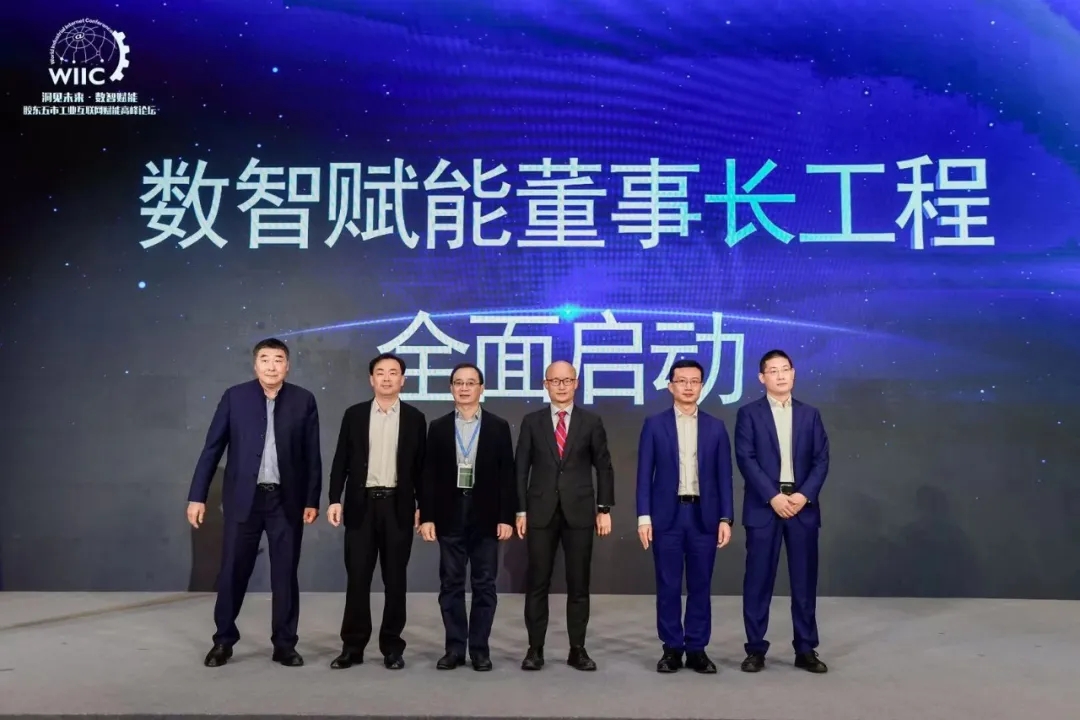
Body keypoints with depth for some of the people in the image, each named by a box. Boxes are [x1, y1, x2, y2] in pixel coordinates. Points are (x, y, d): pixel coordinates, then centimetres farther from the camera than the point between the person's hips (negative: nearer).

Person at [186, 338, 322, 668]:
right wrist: (197, 496, -3)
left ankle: (284, 644, 18)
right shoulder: (235, 397, 0)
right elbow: (212, 449, 1)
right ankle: (224, 640, 24)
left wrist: (312, 500, 0)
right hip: (243, 497, 0)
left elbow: (312, 455, 2)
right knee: (232, 571, 7)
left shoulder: (304, 400, 0)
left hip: (286, 499, 0)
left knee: (285, 573, 6)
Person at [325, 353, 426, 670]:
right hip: (361, 504, 1)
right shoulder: (354, 414, 6)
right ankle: (353, 646, 13)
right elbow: (341, 461, 4)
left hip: (398, 505, 0)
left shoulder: (415, 418, 4)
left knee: (395, 579, 5)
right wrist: (335, 499, -5)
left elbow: (420, 466, 4)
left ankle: (392, 646, 16)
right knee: (357, 577, 3)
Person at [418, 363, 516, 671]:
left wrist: (507, 517, -6)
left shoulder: (498, 426, 3)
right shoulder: (438, 427, 6)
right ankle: (455, 648, 15)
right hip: (450, 516, 1)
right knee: (451, 585, 6)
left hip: (486, 516, -1)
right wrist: (427, 516, -4)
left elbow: (507, 475, 0)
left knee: (484, 586, 4)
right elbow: (429, 476, 4)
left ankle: (479, 649, 14)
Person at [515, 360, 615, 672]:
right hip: (540, 512, 0)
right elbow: (521, 469, 4)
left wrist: (604, 509, 0)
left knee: (579, 585, 6)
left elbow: (604, 468, 5)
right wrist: (521, 510, -1)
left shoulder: (591, 421, 5)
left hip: (580, 512, 0)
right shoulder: (532, 422, 5)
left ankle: (577, 650, 16)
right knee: (538, 584, 4)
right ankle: (535, 649, 14)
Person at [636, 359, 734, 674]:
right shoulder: (654, 424, 2)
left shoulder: (716, 427, 6)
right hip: (667, 514, -1)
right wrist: (644, 517, -7)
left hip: (704, 515, 1)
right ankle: (672, 648, 15)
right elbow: (644, 474, 0)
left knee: (700, 585, 7)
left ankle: (697, 649, 17)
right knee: (668, 586, 4)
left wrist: (726, 519, -1)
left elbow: (724, 477, 5)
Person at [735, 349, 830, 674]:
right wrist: (773, 496, -14)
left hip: (803, 505, 3)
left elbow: (821, 459, 5)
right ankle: (756, 649, 11)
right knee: (758, 580, 1)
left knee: (805, 579, 6)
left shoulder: (810, 414, 11)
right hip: (763, 506, -2)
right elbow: (745, 459, -7)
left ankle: (806, 650, 17)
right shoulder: (749, 413, 2)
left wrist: (804, 495, -10)